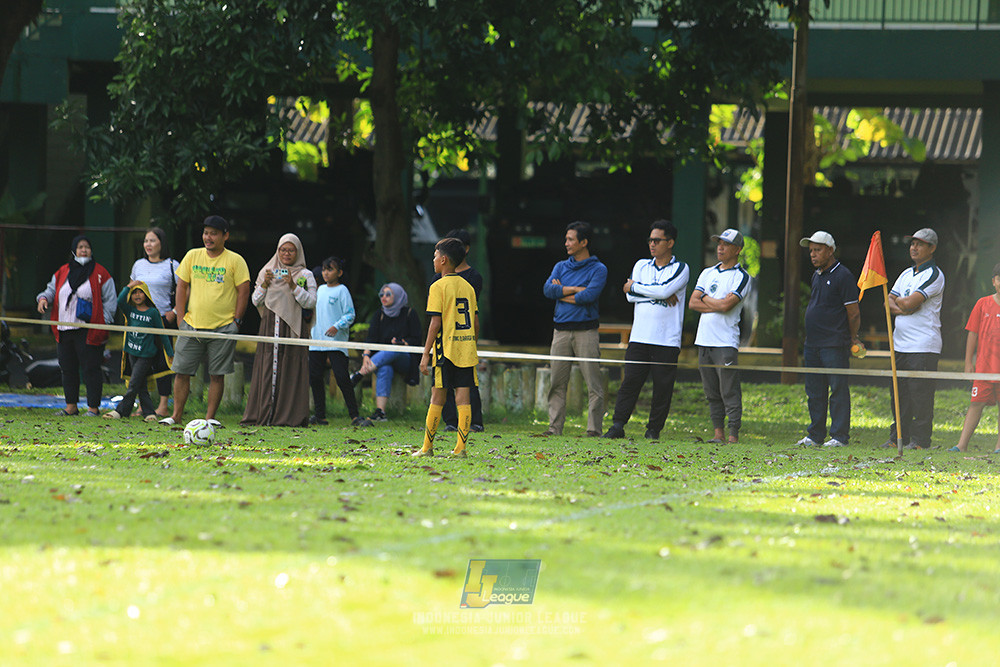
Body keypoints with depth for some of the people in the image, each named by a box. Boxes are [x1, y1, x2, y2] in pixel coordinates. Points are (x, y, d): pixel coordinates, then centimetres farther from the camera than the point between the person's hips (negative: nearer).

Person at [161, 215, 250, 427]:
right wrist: (180, 318, 5)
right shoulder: (192, 256, 7)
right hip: (192, 324, 3)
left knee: (217, 374, -1)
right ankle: (176, 415, 9)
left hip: (223, 328, -3)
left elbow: (243, 290, -1)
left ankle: (210, 416, 7)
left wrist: (236, 320, -6)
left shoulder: (235, 261, -2)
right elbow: (182, 286, 12)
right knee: (181, 371, 1)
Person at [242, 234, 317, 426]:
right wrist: (264, 284, -3)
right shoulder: (267, 271, 15)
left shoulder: (305, 275, 6)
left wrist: (293, 286, -14)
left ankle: (290, 416, -6)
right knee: (267, 370, -2)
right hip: (269, 327, 3)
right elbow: (255, 301, 14)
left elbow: (311, 302, -3)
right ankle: (263, 415, -1)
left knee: (291, 372, -7)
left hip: (293, 328, -3)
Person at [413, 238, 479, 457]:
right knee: (463, 399, 2)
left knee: (437, 398, 2)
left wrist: (426, 354, -8)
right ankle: (461, 447, -3)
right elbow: (476, 323, 11)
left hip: (445, 350, -5)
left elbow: (435, 323, -11)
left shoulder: (438, 287, -7)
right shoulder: (468, 287, 11)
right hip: (466, 350, 5)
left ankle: (427, 447, 9)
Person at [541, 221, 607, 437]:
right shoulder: (561, 267, 17)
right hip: (561, 330, 4)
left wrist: (562, 293, -2)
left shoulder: (598, 269, 3)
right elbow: (548, 289, 1)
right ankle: (555, 427, 5)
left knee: (593, 383, -7)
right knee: (557, 382, 2)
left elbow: (589, 295, -13)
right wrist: (577, 290, -7)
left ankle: (594, 429, -6)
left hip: (585, 330, -4)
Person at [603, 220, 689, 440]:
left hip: (667, 340, -3)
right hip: (639, 337, 3)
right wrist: (662, 296, -7)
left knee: (663, 386, -2)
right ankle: (617, 426, -3)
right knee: (630, 381, -4)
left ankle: (654, 430, 7)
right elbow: (630, 296, 0)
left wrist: (635, 286, -3)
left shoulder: (681, 269, 4)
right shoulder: (641, 265, 16)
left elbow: (664, 290, -14)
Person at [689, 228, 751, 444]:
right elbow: (693, 303, 7)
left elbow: (726, 305, -15)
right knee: (712, 393, 8)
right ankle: (718, 433, 12)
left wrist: (705, 298, 1)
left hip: (726, 343, -6)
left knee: (729, 392, -8)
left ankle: (733, 435, -8)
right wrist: (717, 305, -7)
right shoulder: (707, 273, 17)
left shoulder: (741, 277, -2)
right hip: (704, 340, 6)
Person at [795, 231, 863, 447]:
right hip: (813, 344, 9)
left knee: (838, 390, -5)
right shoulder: (816, 276, 17)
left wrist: (853, 339, -3)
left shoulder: (842, 276, -9)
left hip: (834, 345, -9)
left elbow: (853, 312, -8)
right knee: (814, 392, 11)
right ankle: (815, 435, 17)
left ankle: (839, 436, -3)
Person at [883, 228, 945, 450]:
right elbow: (890, 303, 12)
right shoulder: (906, 274, 19)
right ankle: (898, 437, 16)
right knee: (899, 392, 9)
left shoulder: (934, 275, -7)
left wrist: (899, 301, 4)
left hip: (924, 346, -8)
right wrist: (903, 308, -9)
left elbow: (910, 302, -17)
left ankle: (920, 439, -5)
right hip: (900, 344, 8)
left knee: (920, 393, -8)